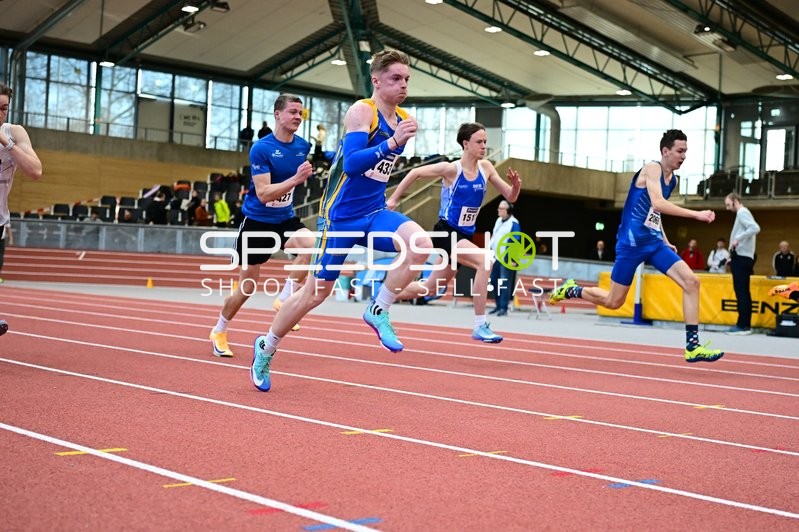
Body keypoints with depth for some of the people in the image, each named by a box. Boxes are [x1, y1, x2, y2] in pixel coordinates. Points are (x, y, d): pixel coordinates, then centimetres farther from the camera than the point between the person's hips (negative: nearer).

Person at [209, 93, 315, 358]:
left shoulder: (303, 146, -2)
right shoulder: (261, 148, -19)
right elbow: (263, 193, -27)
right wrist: (296, 178, -36)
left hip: (285, 219, 4)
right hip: (257, 221, -4)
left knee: (311, 243, -30)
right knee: (247, 288, 4)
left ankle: (284, 299, -13)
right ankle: (219, 332, 29)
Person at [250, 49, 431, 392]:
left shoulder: (404, 119, 6)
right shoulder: (361, 111, -15)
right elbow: (350, 164, -31)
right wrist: (392, 143, -39)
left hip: (374, 213, 6)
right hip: (341, 215, -5)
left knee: (421, 244, -24)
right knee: (317, 291, 5)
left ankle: (378, 312, -7)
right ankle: (265, 348, 27)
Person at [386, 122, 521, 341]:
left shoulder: (486, 168, 2)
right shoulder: (451, 169, -14)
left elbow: (510, 197, 6)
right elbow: (415, 173, -6)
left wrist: (516, 185, -15)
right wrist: (393, 198, -5)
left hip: (464, 236, 7)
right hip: (446, 233, -7)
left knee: (431, 287, 16)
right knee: (485, 262, -29)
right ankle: (480, 326, -24)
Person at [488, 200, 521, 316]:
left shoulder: (514, 223, -9)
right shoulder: (498, 220, 16)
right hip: (495, 257, 8)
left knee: (505, 283, -8)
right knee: (494, 281, 10)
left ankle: (504, 308, -6)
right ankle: (498, 305, 19)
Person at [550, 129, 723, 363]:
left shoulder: (673, 179, 13)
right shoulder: (652, 168, -13)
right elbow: (657, 204, -30)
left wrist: (666, 242, 19)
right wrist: (696, 214, -32)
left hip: (654, 242, 8)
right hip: (632, 243, -8)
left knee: (691, 281, -10)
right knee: (613, 302, 1)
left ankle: (693, 346, -8)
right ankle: (570, 290, 28)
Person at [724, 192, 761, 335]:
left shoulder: (742, 212, -9)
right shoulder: (742, 214, 20)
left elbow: (755, 228, -25)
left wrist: (738, 239, -25)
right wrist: (732, 256, 13)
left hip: (742, 258, -10)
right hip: (743, 257, 10)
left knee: (741, 292, -10)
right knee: (743, 292, 9)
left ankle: (743, 325, -11)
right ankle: (746, 325, 11)